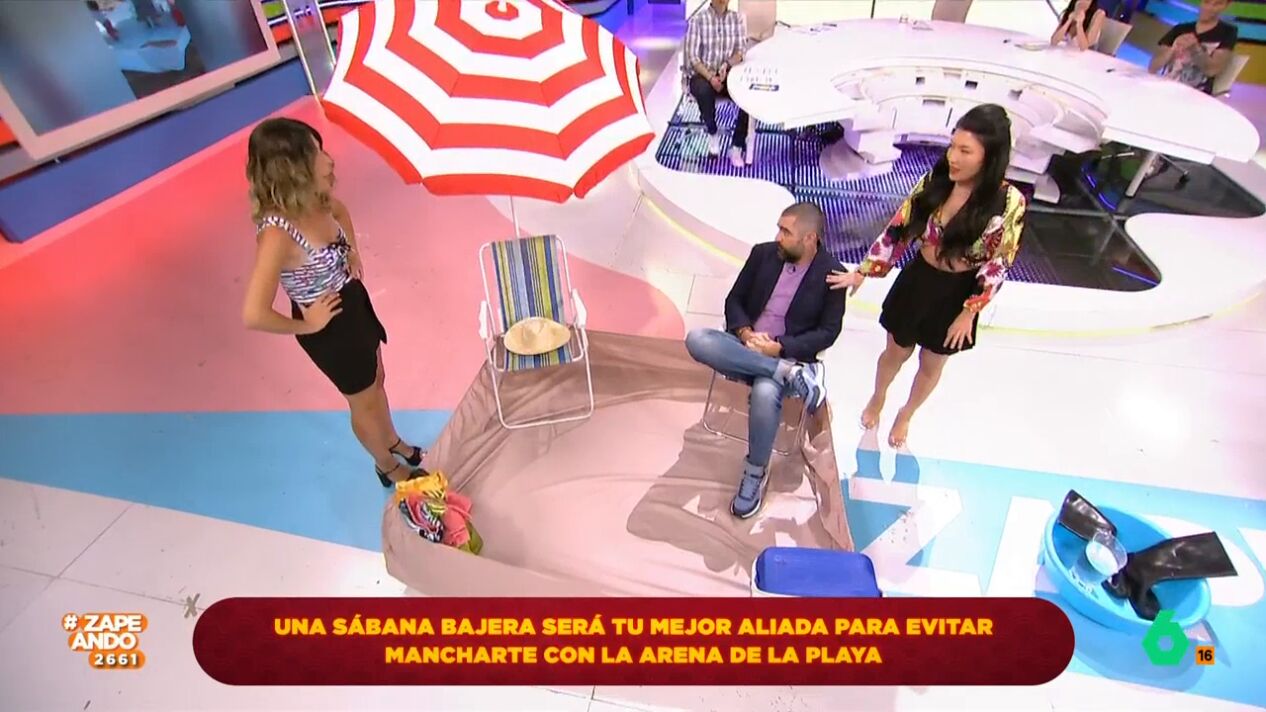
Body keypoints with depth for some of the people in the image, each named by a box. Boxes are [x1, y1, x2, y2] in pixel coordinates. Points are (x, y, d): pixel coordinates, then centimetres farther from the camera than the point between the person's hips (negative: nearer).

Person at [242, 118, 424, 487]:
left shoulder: (313, 200, -11)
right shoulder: (277, 233, -34)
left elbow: (341, 210, 16)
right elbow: (253, 315, -36)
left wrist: (352, 253, 3)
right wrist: (307, 325, -21)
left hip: (354, 303, 8)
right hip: (330, 326, -7)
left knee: (377, 380, 28)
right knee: (364, 400, 17)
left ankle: (394, 442, 56)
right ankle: (387, 465, 45)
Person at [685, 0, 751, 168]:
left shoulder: (738, 19, 3)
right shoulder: (697, 20, -7)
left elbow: (741, 52, 1)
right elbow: (692, 57, -12)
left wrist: (727, 65, -21)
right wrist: (710, 77, -25)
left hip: (729, 74, 3)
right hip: (701, 74, -3)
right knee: (704, 90, -38)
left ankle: (736, 146, -14)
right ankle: (712, 133, -11)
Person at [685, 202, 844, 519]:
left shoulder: (832, 273, -6)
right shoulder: (763, 253, 3)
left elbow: (828, 332, -6)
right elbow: (734, 300, 7)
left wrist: (780, 348, -18)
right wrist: (744, 333, -14)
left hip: (786, 355, -4)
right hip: (745, 346, 4)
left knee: (766, 393, -38)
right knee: (697, 339, -28)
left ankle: (755, 473, -12)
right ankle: (792, 374, -25)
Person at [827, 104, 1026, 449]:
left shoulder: (1009, 203, -21)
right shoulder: (935, 180, -13)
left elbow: (996, 267, -14)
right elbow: (899, 228, -7)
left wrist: (968, 313, -12)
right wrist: (864, 271, -9)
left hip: (957, 295, -1)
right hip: (916, 281, 2)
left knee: (931, 365, 20)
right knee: (896, 352, 21)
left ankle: (905, 416, 49)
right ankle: (877, 400, 52)